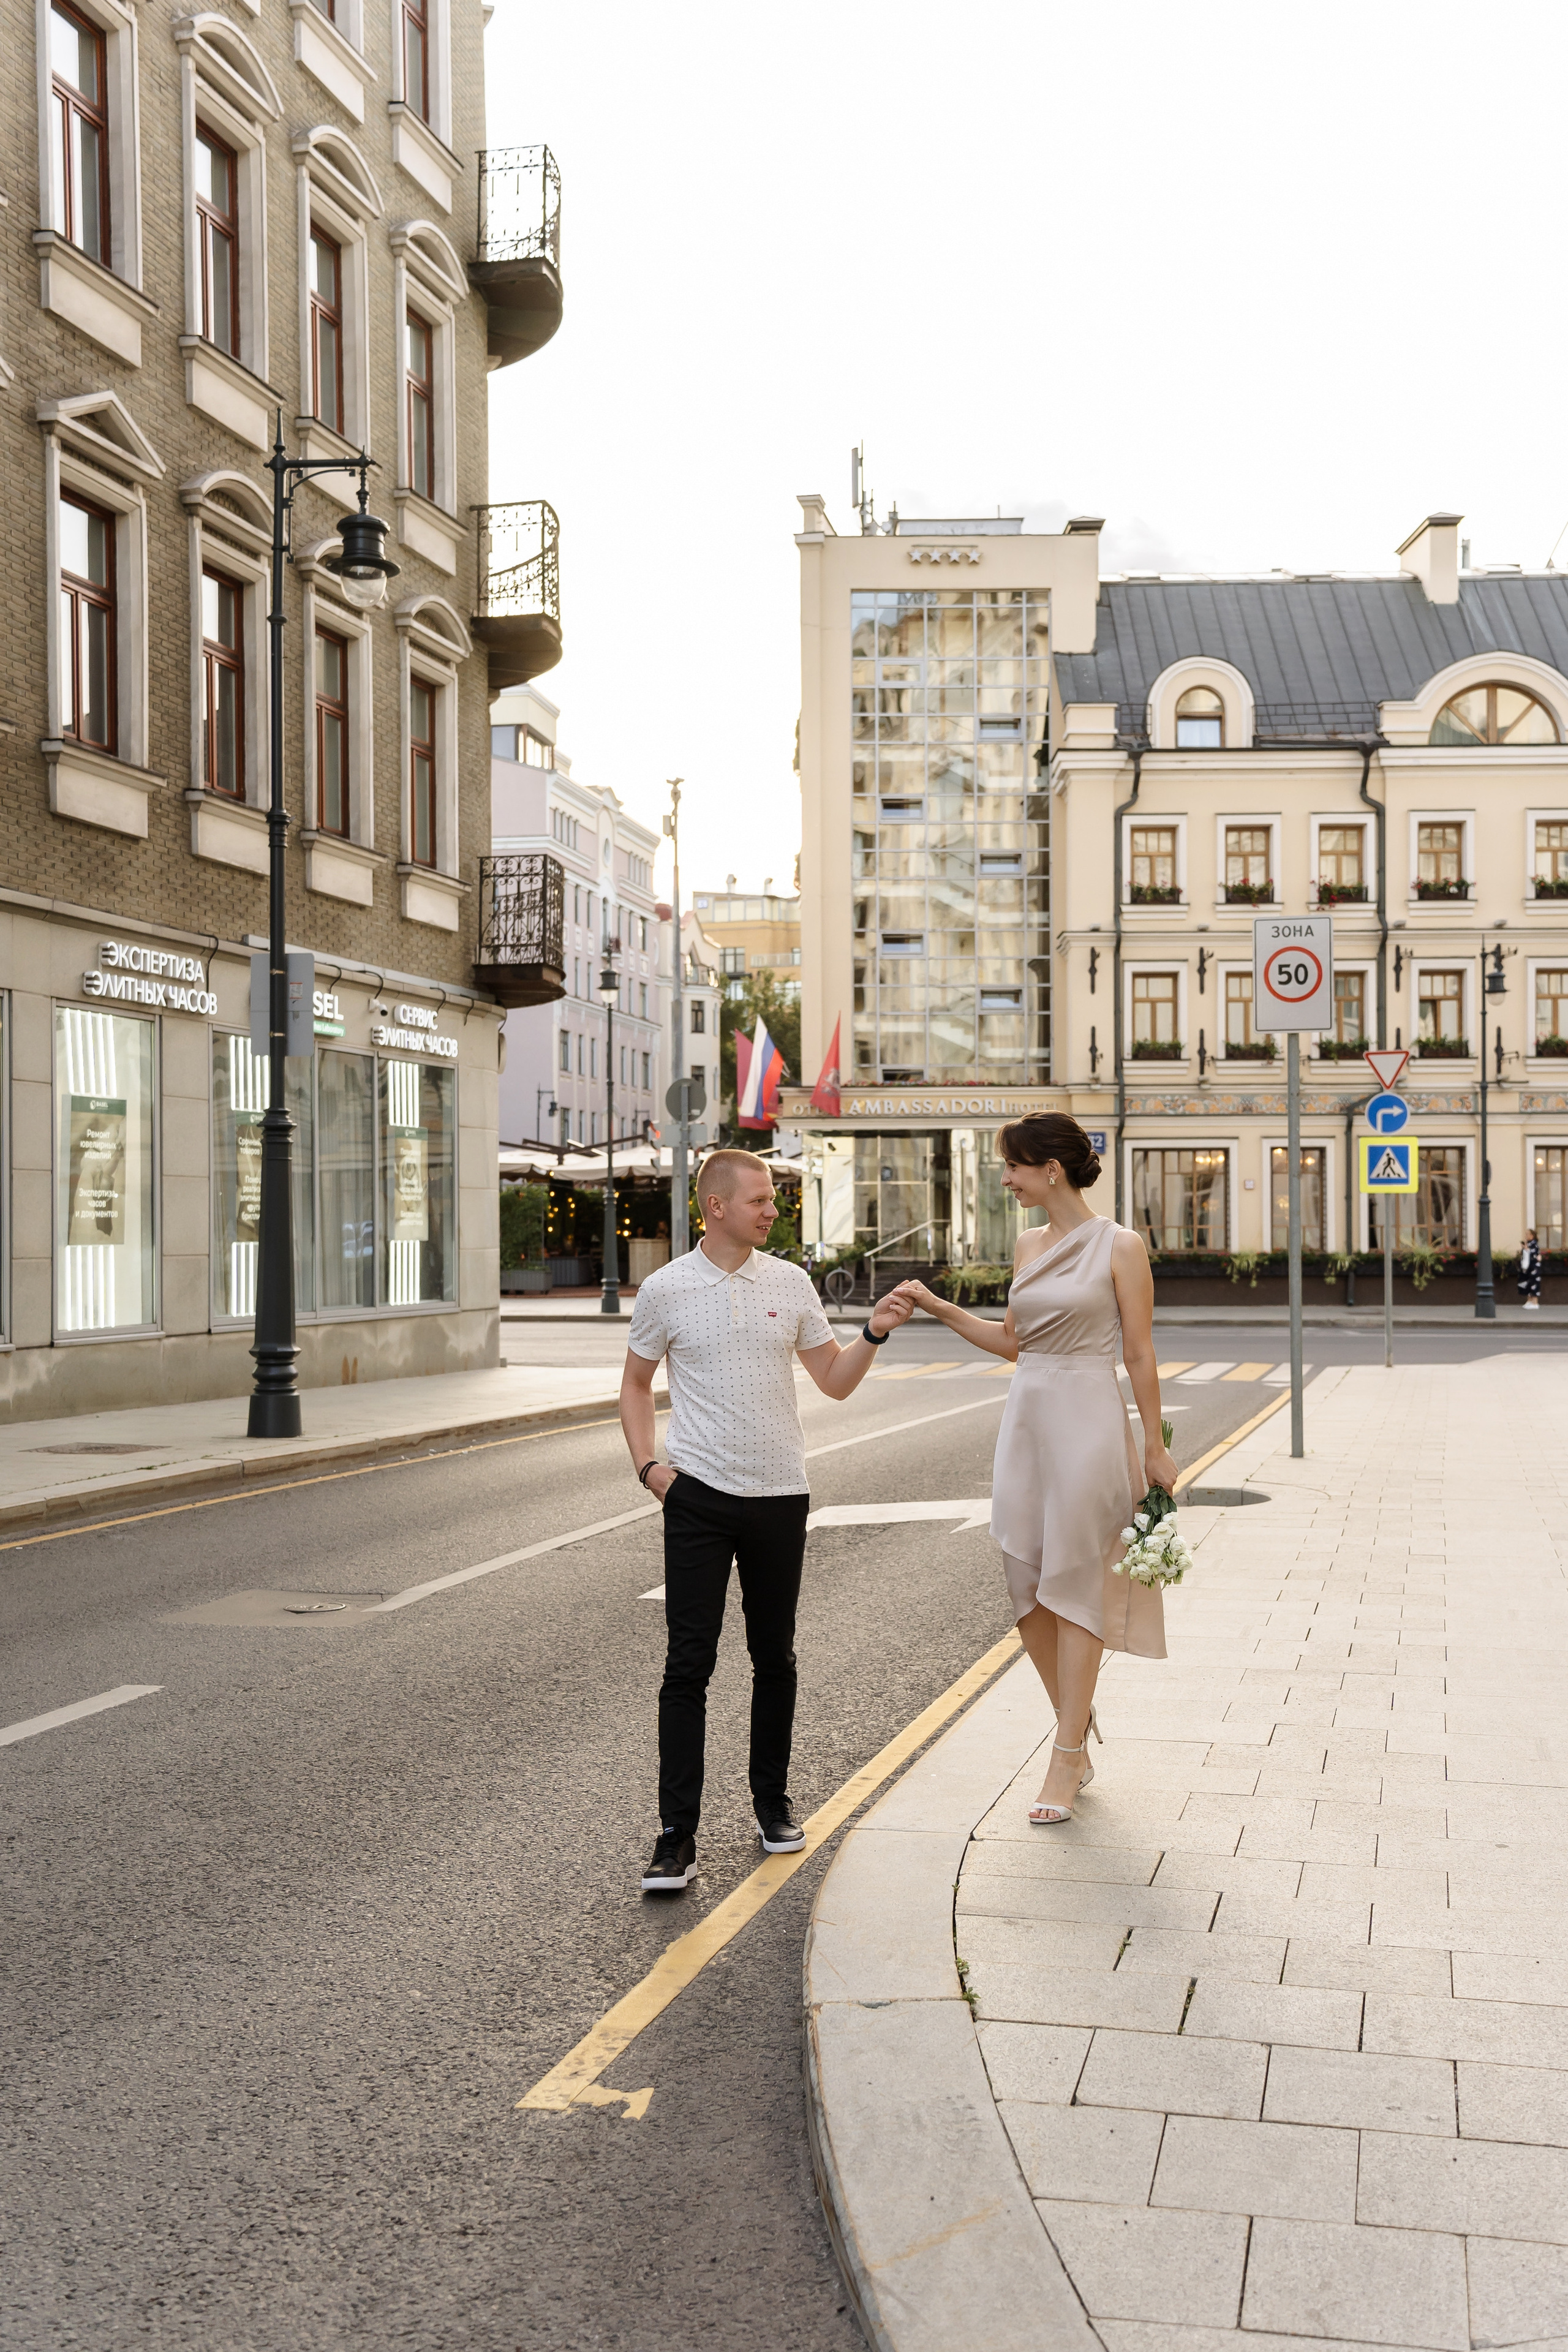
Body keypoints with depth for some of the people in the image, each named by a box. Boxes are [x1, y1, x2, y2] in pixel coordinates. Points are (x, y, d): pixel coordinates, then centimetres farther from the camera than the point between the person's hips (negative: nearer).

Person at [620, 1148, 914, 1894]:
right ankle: (677, 1836, -2)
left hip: (780, 1495, 3)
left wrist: (873, 1335, -8)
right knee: (689, 1663, -6)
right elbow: (635, 1384, 9)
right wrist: (647, 1464, -3)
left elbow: (835, 1383, 8)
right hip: (699, 1496, -2)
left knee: (774, 1659, 12)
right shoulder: (666, 1289, -1)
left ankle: (772, 1803, 29)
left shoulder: (790, 1283, 5)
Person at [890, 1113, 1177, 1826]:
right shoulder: (1029, 1246, 11)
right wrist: (938, 1308, 11)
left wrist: (1154, 1447, -5)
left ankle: (1065, 1762, 5)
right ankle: (1078, 1735, 23)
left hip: (1089, 1420, -6)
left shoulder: (1119, 1246, -7)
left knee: (1074, 1588, -2)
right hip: (1025, 1418, 7)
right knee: (1027, 1587, 7)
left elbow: (1140, 1354, -5)